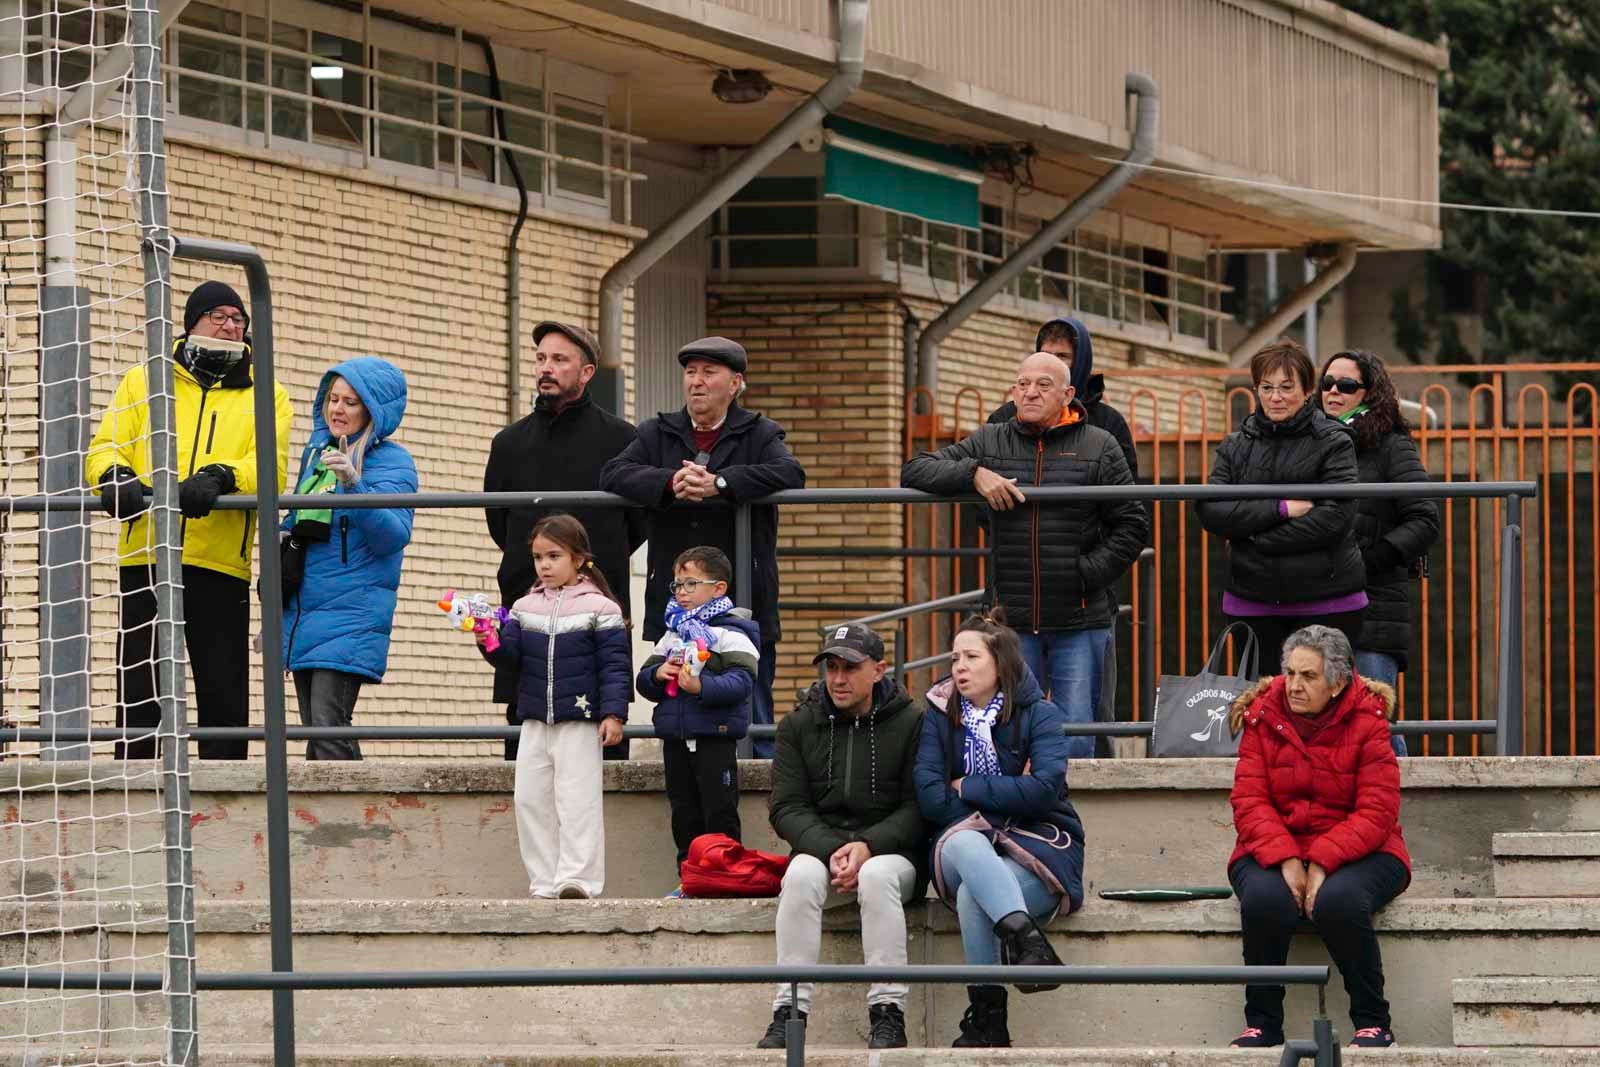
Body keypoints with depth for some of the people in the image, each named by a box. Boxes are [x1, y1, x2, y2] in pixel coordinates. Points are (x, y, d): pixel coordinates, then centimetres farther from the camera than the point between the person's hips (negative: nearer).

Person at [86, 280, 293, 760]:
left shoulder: (267, 396, 13)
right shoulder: (142, 383, 17)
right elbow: (104, 448, 8)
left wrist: (219, 477, -24)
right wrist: (116, 477, -16)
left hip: (221, 563, 0)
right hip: (145, 556, 0)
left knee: (223, 694, 0)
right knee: (139, 691, 0)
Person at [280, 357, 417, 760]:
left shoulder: (391, 462, -4)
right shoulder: (317, 451, 16)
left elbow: (393, 537, -17)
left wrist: (354, 485, -29)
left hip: (350, 618, -7)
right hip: (302, 617, 7)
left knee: (329, 729, -17)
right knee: (314, 731, 6)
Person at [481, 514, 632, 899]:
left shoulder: (598, 607, -5)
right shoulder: (525, 608, 9)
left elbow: (615, 665, -7)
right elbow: (512, 658, 5)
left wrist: (613, 712, -15)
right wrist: (491, 644, -15)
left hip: (579, 722, -6)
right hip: (534, 722, 6)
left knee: (577, 799, -10)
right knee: (529, 799, 4)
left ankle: (577, 878, -11)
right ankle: (544, 881, 9)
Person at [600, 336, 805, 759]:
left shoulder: (760, 435, 6)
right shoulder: (658, 434, 14)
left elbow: (790, 473, -14)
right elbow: (614, 474, -2)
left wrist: (720, 483, -25)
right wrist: (669, 483, -20)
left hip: (743, 607, -2)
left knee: (752, 722, -1)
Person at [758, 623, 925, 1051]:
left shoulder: (911, 723, 1)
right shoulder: (799, 725, 9)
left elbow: (919, 807, -5)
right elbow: (787, 807, 2)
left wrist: (868, 846, -20)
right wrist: (831, 850, -16)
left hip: (890, 850, -2)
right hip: (818, 845, 2)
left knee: (877, 876, -36)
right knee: (802, 875, -32)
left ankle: (887, 1012, -35)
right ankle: (790, 1010, -34)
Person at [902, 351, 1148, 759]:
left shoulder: (1099, 447, 3)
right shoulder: (990, 442, 10)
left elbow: (1132, 526, 3)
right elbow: (915, 471, 9)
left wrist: (1088, 573, -9)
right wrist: (973, 473, -8)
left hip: (1080, 622, -2)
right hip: (1012, 621, 2)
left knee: (1076, 746, -4)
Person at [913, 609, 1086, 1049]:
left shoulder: (1039, 715, 2)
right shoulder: (940, 714, 11)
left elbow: (1045, 788, -13)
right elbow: (929, 794, -1)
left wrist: (968, 788, -6)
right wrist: (979, 821, -11)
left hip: (1038, 842, -2)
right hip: (967, 840, 2)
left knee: (973, 897, -36)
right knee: (965, 844, -39)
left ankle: (988, 1018, -33)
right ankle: (1029, 942, -57)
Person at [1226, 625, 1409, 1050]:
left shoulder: (1367, 723, -6)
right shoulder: (1263, 719, 1)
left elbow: (1376, 813, -12)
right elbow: (1249, 803, -6)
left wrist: (1323, 862, -25)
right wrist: (1285, 859, -23)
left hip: (1355, 851, -2)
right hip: (1272, 850, 2)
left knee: (1339, 900, -35)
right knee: (1264, 899, -32)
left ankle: (1373, 1023, -17)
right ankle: (1262, 1023, -15)